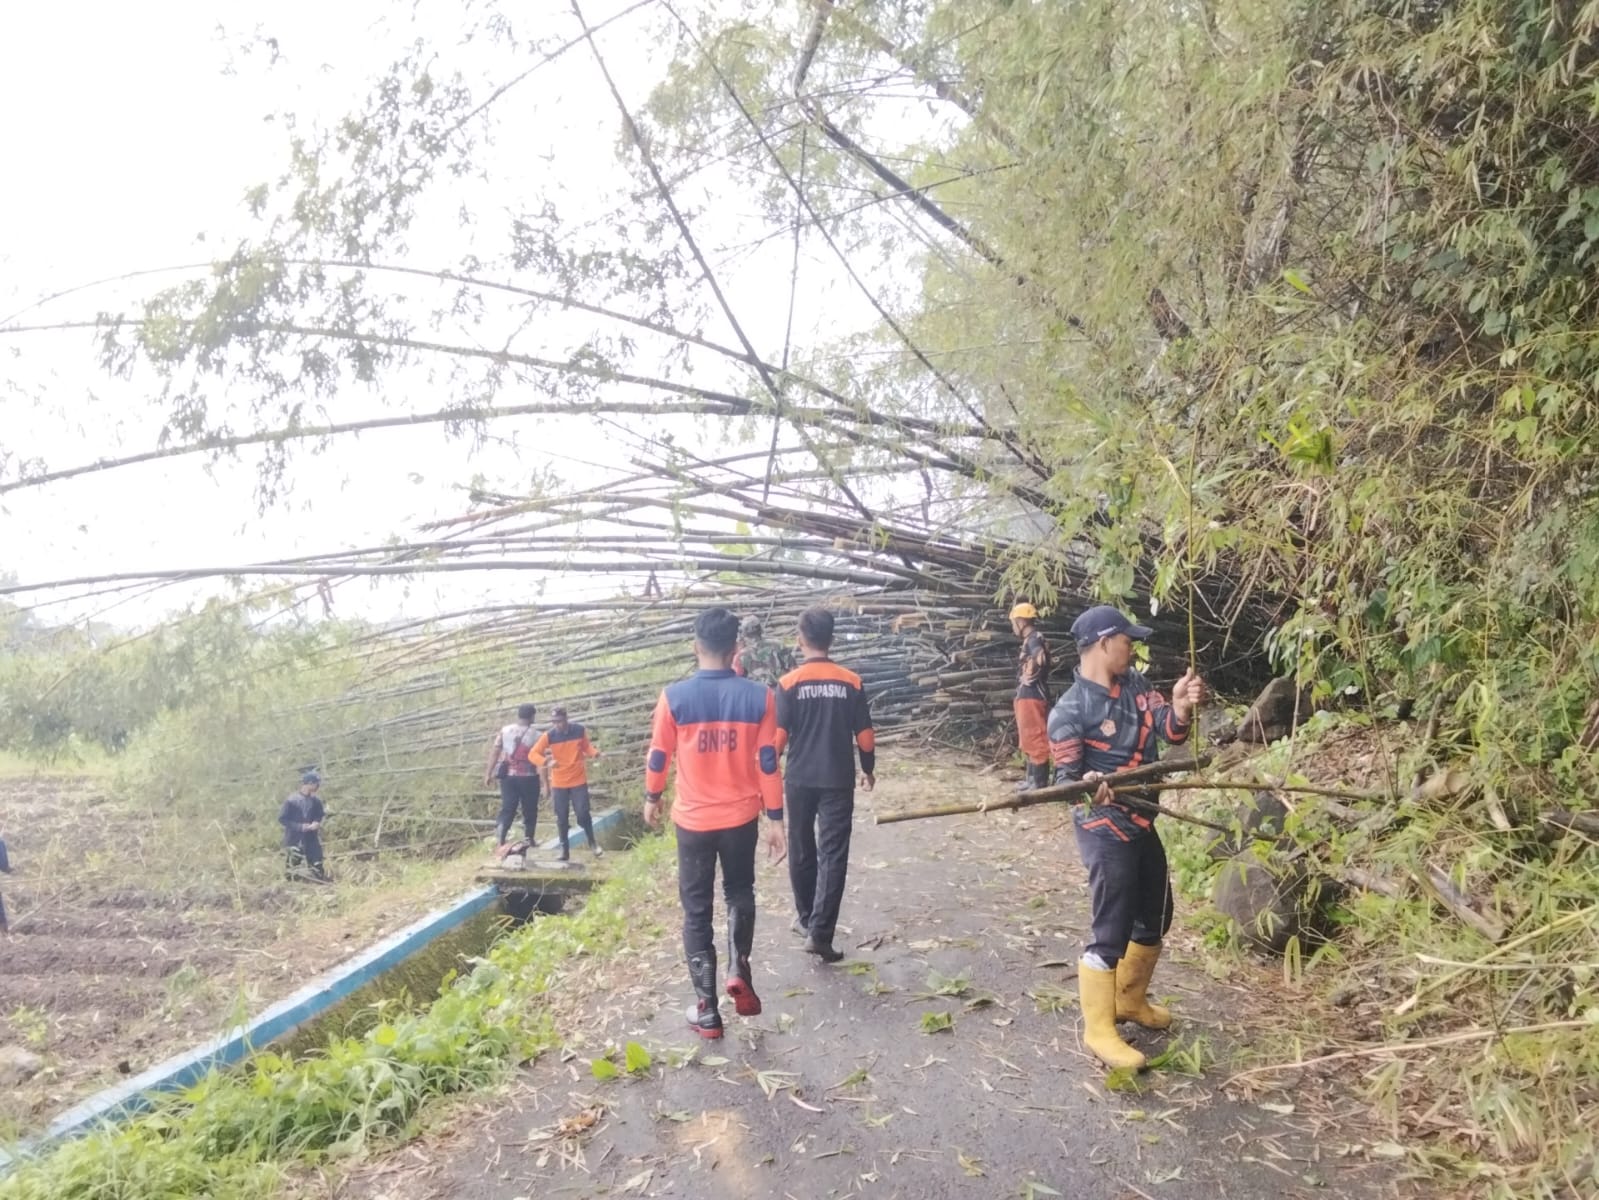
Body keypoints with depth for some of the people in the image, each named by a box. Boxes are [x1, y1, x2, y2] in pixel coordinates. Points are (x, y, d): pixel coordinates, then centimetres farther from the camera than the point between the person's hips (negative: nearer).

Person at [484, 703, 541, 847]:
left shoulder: (504, 730, 1)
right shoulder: (534, 735, -8)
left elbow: (494, 752, 2)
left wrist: (489, 773, 9)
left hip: (508, 776, 3)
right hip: (528, 777, -3)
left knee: (507, 808, 5)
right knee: (529, 810, 12)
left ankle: (500, 835, -16)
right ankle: (529, 839, 17)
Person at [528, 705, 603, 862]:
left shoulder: (579, 730, -6)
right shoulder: (548, 735, -10)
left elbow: (586, 747, 8)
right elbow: (533, 754, -13)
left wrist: (595, 753, -14)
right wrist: (546, 762, -32)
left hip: (579, 780, 0)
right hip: (559, 783, 0)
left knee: (583, 813, -4)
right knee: (562, 818, 5)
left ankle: (592, 842, 18)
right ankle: (564, 849, 17)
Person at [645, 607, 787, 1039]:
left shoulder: (674, 697, -10)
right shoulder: (758, 696, -8)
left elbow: (658, 756, 0)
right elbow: (767, 763, -6)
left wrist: (652, 799, 18)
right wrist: (774, 819, 3)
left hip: (693, 820, -1)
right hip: (741, 818, 1)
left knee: (697, 910, 11)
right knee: (739, 893, 25)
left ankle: (706, 1010, 14)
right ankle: (738, 968, 6)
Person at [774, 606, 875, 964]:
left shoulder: (788, 683, -8)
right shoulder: (851, 682, -4)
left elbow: (778, 737, -8)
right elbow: (865, 736, 0)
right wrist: (868, 769, 17)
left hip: (799, 780, 0)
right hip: (838, 781, 0)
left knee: (802, 851, 17)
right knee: (833, 856, 1)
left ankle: (806, 917, 32)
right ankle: (819, 933, -5)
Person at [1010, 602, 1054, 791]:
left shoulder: (1034, 639, -15)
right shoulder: (1030, 640, 17)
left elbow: (1040, 659, -34)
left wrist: (1029, 676, -21)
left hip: (1031, 695, -11)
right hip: (1027, 695, 11)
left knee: (1035, 739, -7)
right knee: (1029, 739, 18)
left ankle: (1040, 782, -4)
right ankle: (1032, 778, 27)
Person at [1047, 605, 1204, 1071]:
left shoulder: (1136, 684, 4)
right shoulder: (1071, 710, -18)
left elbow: (1170, 731, -3)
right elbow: (1066, 775, -16)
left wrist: (1181, 708, -26)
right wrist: (1087, 786, -39)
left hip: (1141, 821, 9)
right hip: (1105, 828, -8)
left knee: (1155, 917, 21)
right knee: (1111, 931, -5)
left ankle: (1130, 1000, 40)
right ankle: (1098, 1030, 10)